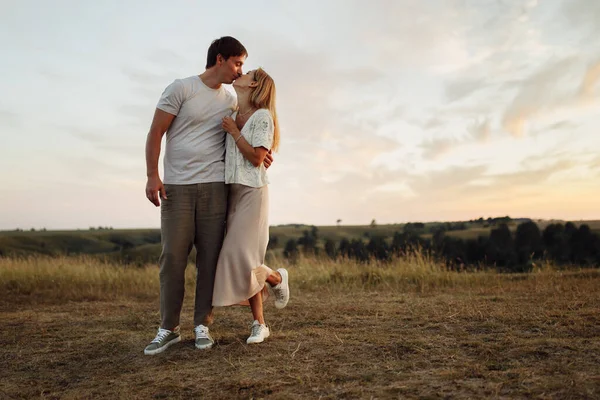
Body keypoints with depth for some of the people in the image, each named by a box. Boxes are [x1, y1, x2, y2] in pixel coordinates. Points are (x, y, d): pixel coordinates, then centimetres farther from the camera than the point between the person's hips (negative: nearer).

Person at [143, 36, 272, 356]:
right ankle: (168, 328, 10)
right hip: (176, 186, -3)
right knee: (172, 256, -2)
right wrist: (152, 175, -11)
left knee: (210, 257, 1)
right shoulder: (180, 89, -1)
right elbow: (155, 133, -2)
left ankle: (202, 325, 12)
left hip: (214, 186, 3)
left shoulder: (231, 101, 12)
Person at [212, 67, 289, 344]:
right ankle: (259, 324, 12)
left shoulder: (262, 116, -6)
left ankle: (277, 278, 18)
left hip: (253, 192, -7)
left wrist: (233, 131, -9)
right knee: (237, 258, 3)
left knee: (240, 257, -14)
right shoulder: (232, 115, 16)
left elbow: (257, 157, -14)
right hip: (232, 191, 7)